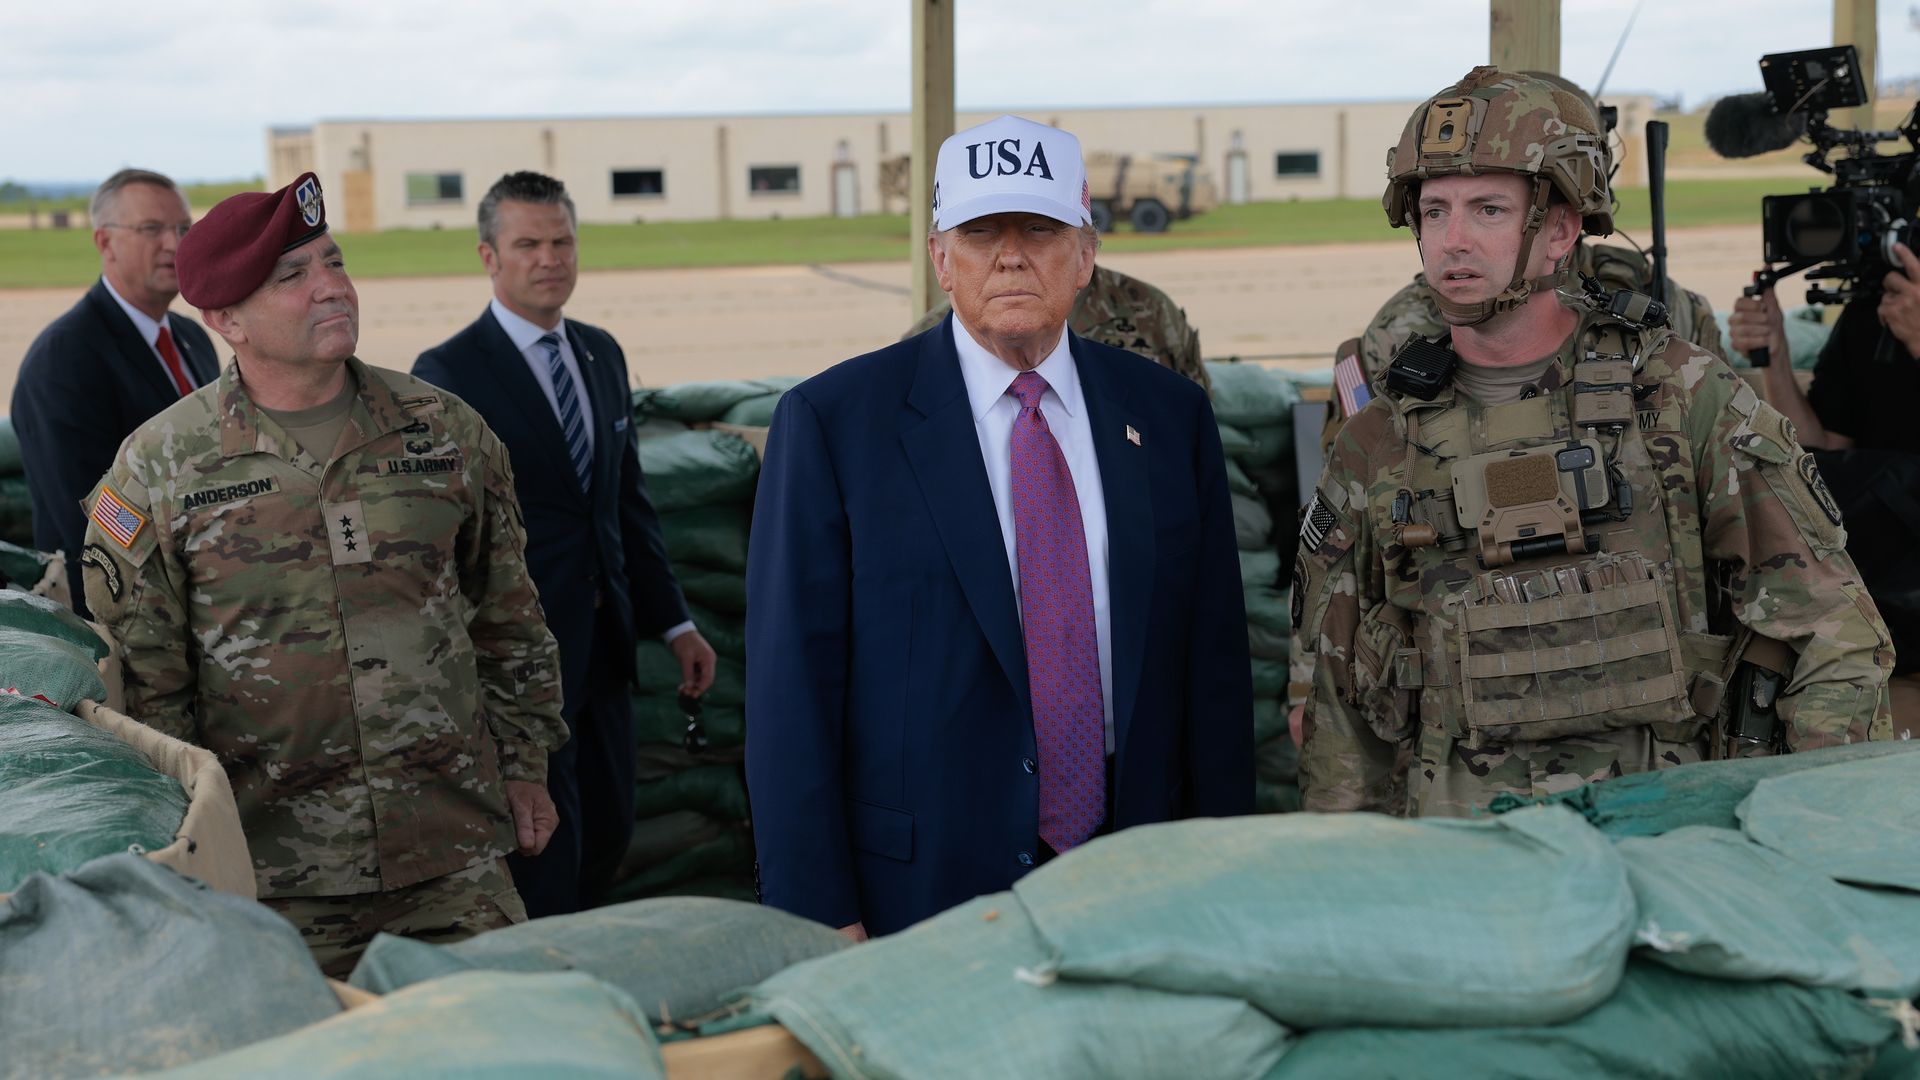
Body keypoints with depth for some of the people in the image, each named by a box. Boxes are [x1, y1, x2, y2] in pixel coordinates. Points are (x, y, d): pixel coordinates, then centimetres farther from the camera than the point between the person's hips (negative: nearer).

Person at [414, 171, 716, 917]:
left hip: (601, 647, 7)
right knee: (545, 857, 0)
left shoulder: (603, 354, 10)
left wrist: (673, 622, 13)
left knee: (608, 834, 14)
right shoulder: (448, 373, -10)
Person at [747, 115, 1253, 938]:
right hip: (919, 899, -3)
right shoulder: (833, 422, -5)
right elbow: (793, 687, -7)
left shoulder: (1170, 417, 6)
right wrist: (824, 923, -11)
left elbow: (1214, 664, 8)